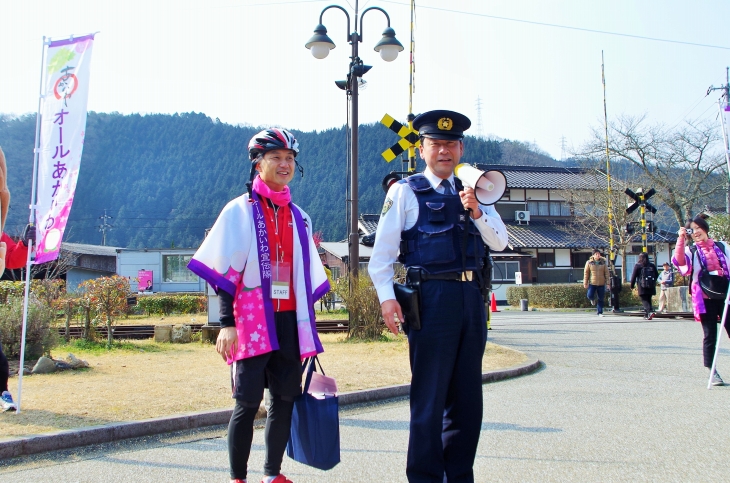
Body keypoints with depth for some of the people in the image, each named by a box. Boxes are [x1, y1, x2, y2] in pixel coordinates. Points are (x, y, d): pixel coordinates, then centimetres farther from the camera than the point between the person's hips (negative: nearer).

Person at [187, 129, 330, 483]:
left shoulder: (297, 216, 13)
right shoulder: (240, 210, -1)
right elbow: (224, 271, -6)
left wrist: (307, 326, 15)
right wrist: (226, 323, -13)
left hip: (289, 320, 5)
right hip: (251, 320, -5)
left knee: (285, 398, 6)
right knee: (248, 402, -2)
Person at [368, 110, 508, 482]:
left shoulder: (471, 192, 17)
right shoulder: (405, 191, 3)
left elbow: (500, 242, 9)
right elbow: (382, 249, -1)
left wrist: (476, 211, -8)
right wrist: (386, 296, -12)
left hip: (472, 299, 6)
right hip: (432, 298, -5)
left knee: (467, 398, 11)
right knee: (429, 399, 0)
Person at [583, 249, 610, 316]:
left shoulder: (603, 262, 2)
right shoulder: (589, 262, -2)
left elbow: (606, 273, 4)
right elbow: (586, 273, 0)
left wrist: (608, 282, -1)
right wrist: (585, 283, -2)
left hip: (601, 283, 1)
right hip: (592, 283, -1)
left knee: (601, 298, 4)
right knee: (590, 295, -15)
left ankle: (599, 312, 16)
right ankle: (593, 299, 23)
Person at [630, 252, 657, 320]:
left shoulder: (637, 266, -4)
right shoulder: (652, 266, 9)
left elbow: (634, 276, -3)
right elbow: (656, 276, 16)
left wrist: (632, 286, 6)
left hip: (642, 287, -4)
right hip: (650, 287, 4)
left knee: (644, 300, -6)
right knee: (648, 299, 15)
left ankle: (650, 312, -29)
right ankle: (646, 315, 20)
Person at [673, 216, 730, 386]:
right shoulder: (691, 251, 6)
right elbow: (679, 261, -15)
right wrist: (681, 239, -22)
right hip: (705, 299, -1)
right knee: (710, 335, 2)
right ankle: (712, 372, 9)